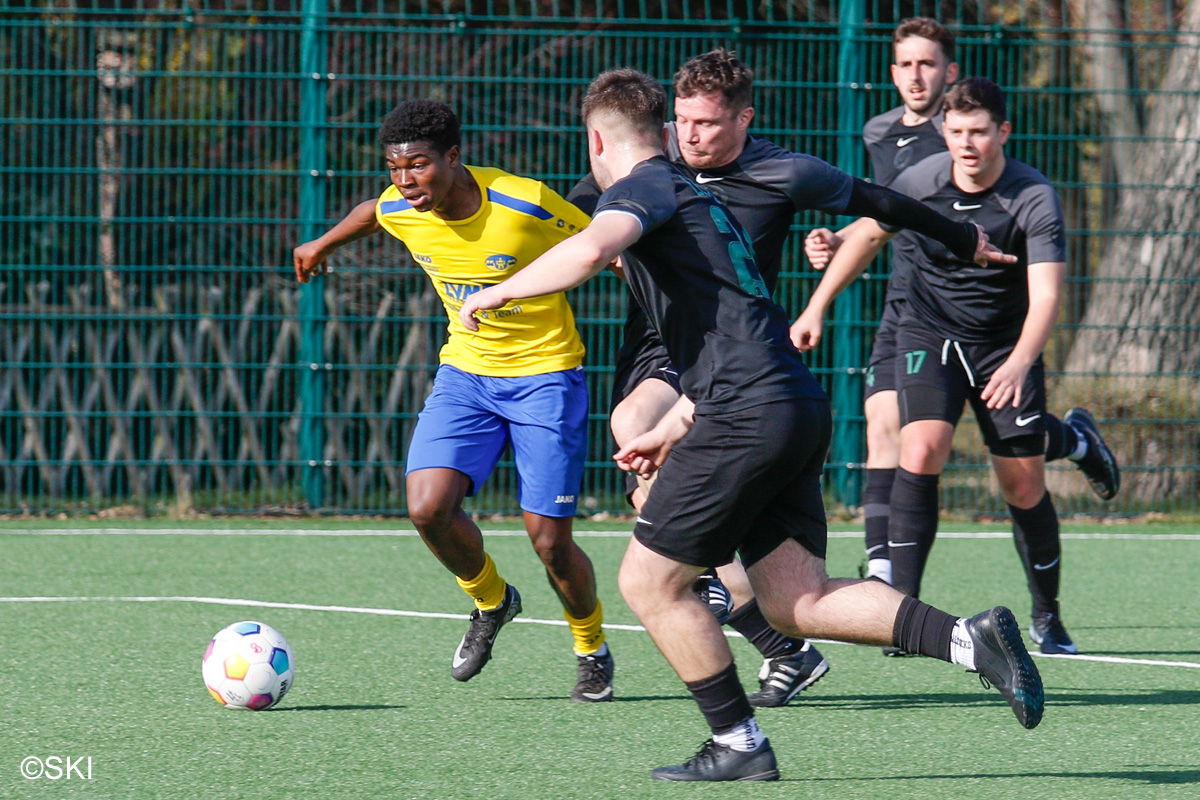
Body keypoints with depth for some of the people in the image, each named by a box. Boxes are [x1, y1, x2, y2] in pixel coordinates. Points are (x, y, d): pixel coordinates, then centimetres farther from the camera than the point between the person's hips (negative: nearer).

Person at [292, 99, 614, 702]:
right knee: (428, 509, -16)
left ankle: (592, 648, 22)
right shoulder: (398, 210, -9)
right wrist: (324, 244, 36)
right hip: (464, 373, 4)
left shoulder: (526, 205, -24)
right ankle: (491, 602, 15)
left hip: (545, 375, -4)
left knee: (549, 541, -8)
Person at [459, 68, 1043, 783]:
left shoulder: (640, 189, -1)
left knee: (649, 582, 2)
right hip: (800, 406, 9)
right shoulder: (698, 201, 28)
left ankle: (740, 744, 4)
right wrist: (674, 429, 38)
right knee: (797, 600, 2)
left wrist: (501, 292, -12)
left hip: (749, 413, -9)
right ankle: (966, 638, -12)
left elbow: (591, 249, -25)